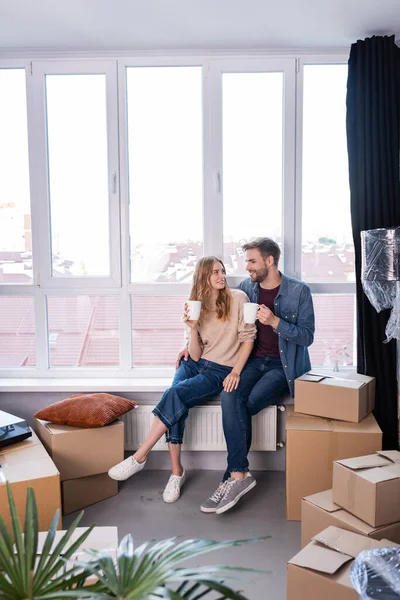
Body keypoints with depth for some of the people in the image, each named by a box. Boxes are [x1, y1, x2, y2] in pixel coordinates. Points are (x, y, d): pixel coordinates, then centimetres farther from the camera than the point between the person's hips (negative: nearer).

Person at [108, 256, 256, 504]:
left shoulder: (237, 298, -4)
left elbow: (248, 337, -4)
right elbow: (196, 355, 1)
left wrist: (236, 372, -14)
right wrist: (193, 328, -16)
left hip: (220, 371, -3)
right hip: (195, 364, 4)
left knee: (175, 394, -27)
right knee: (176, 402, -27)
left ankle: (139, 458, -17)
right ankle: (177, 471, -13)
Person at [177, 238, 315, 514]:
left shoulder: (299, 291, -6)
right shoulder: (245, 288, 7)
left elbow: (307, 337, -8)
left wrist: (275, 321, -21)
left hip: (284, 366, -4)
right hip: (254, 361, 4)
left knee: (244, 406, -26)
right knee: (230, 396, -27)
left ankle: (235, 475, -13)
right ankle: (239, 474, -22)